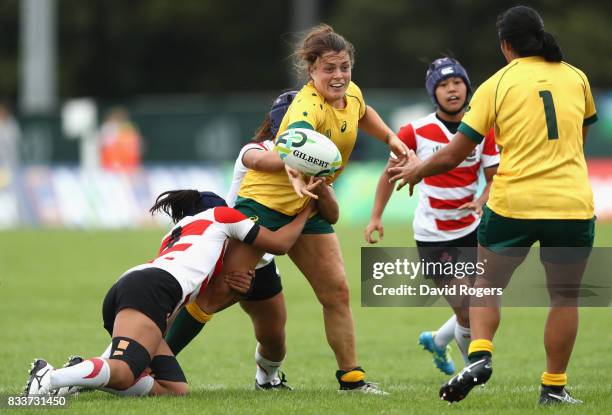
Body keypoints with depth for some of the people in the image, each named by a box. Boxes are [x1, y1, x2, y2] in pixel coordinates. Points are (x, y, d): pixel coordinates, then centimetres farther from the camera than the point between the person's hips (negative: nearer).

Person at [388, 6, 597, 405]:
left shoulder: (496, 85, -1)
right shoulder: (576, 77, 6)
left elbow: (454, 154, 1)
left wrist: (417, 170, 19)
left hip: (512, 206, -1)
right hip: (572, 204, 1)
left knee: (487, 285, 18)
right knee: (564, 298, 12)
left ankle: (479, 355, -2)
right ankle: (554, 386, 11)